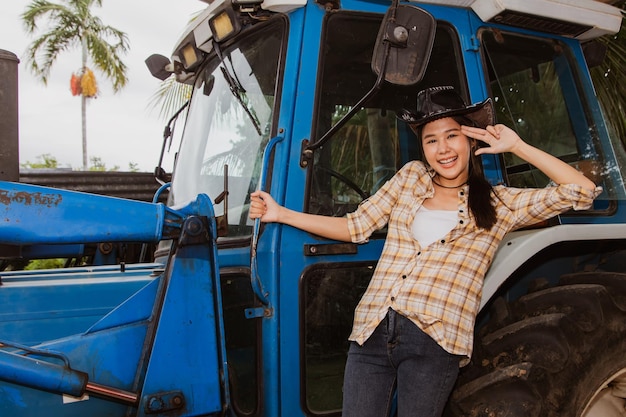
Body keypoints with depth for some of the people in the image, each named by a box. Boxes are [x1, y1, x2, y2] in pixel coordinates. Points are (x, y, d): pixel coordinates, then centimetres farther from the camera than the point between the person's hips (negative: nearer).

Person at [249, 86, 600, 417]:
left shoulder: (499, 204, 9)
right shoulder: (411, 177, 15)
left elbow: (582, 192, 5)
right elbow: (357, 226, 14)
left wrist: (517, 146, 3)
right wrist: (280, 214, 9)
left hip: (435, 342, -2)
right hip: (372, 331, 2)